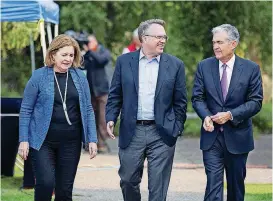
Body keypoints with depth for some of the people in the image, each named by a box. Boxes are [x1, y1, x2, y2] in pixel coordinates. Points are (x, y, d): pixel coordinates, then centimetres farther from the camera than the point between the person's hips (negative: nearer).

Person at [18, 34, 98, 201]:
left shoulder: (80, 77, 6)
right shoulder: (39, 76, -4)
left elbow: (88, 110, 8)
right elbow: (26, 110, -1)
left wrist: (92, 139, 1)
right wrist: (24, 140, -7)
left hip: (71, 142, 3)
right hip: (43, 141, -3)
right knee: (46, 182, -17)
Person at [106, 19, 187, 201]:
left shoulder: (175, 65, 2)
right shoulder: (124, 61, 4)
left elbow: (180, 102, 5)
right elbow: (115, 95, 8)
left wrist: (177, 129, 1)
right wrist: (111, 119, -5)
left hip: (161, 133, -1)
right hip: (131, 132, 1)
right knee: (128, 181, 9)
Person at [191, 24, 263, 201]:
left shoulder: (251, 69, -4)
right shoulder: (204, 66, 2)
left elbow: (256, 102, -6)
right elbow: (197, 98, 3)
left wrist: (230, 115, -18)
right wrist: (206, 116, -18)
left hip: (238, 136, 0)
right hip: (212, 136, 0)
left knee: (236, 184, 12)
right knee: (213, 182, -8)